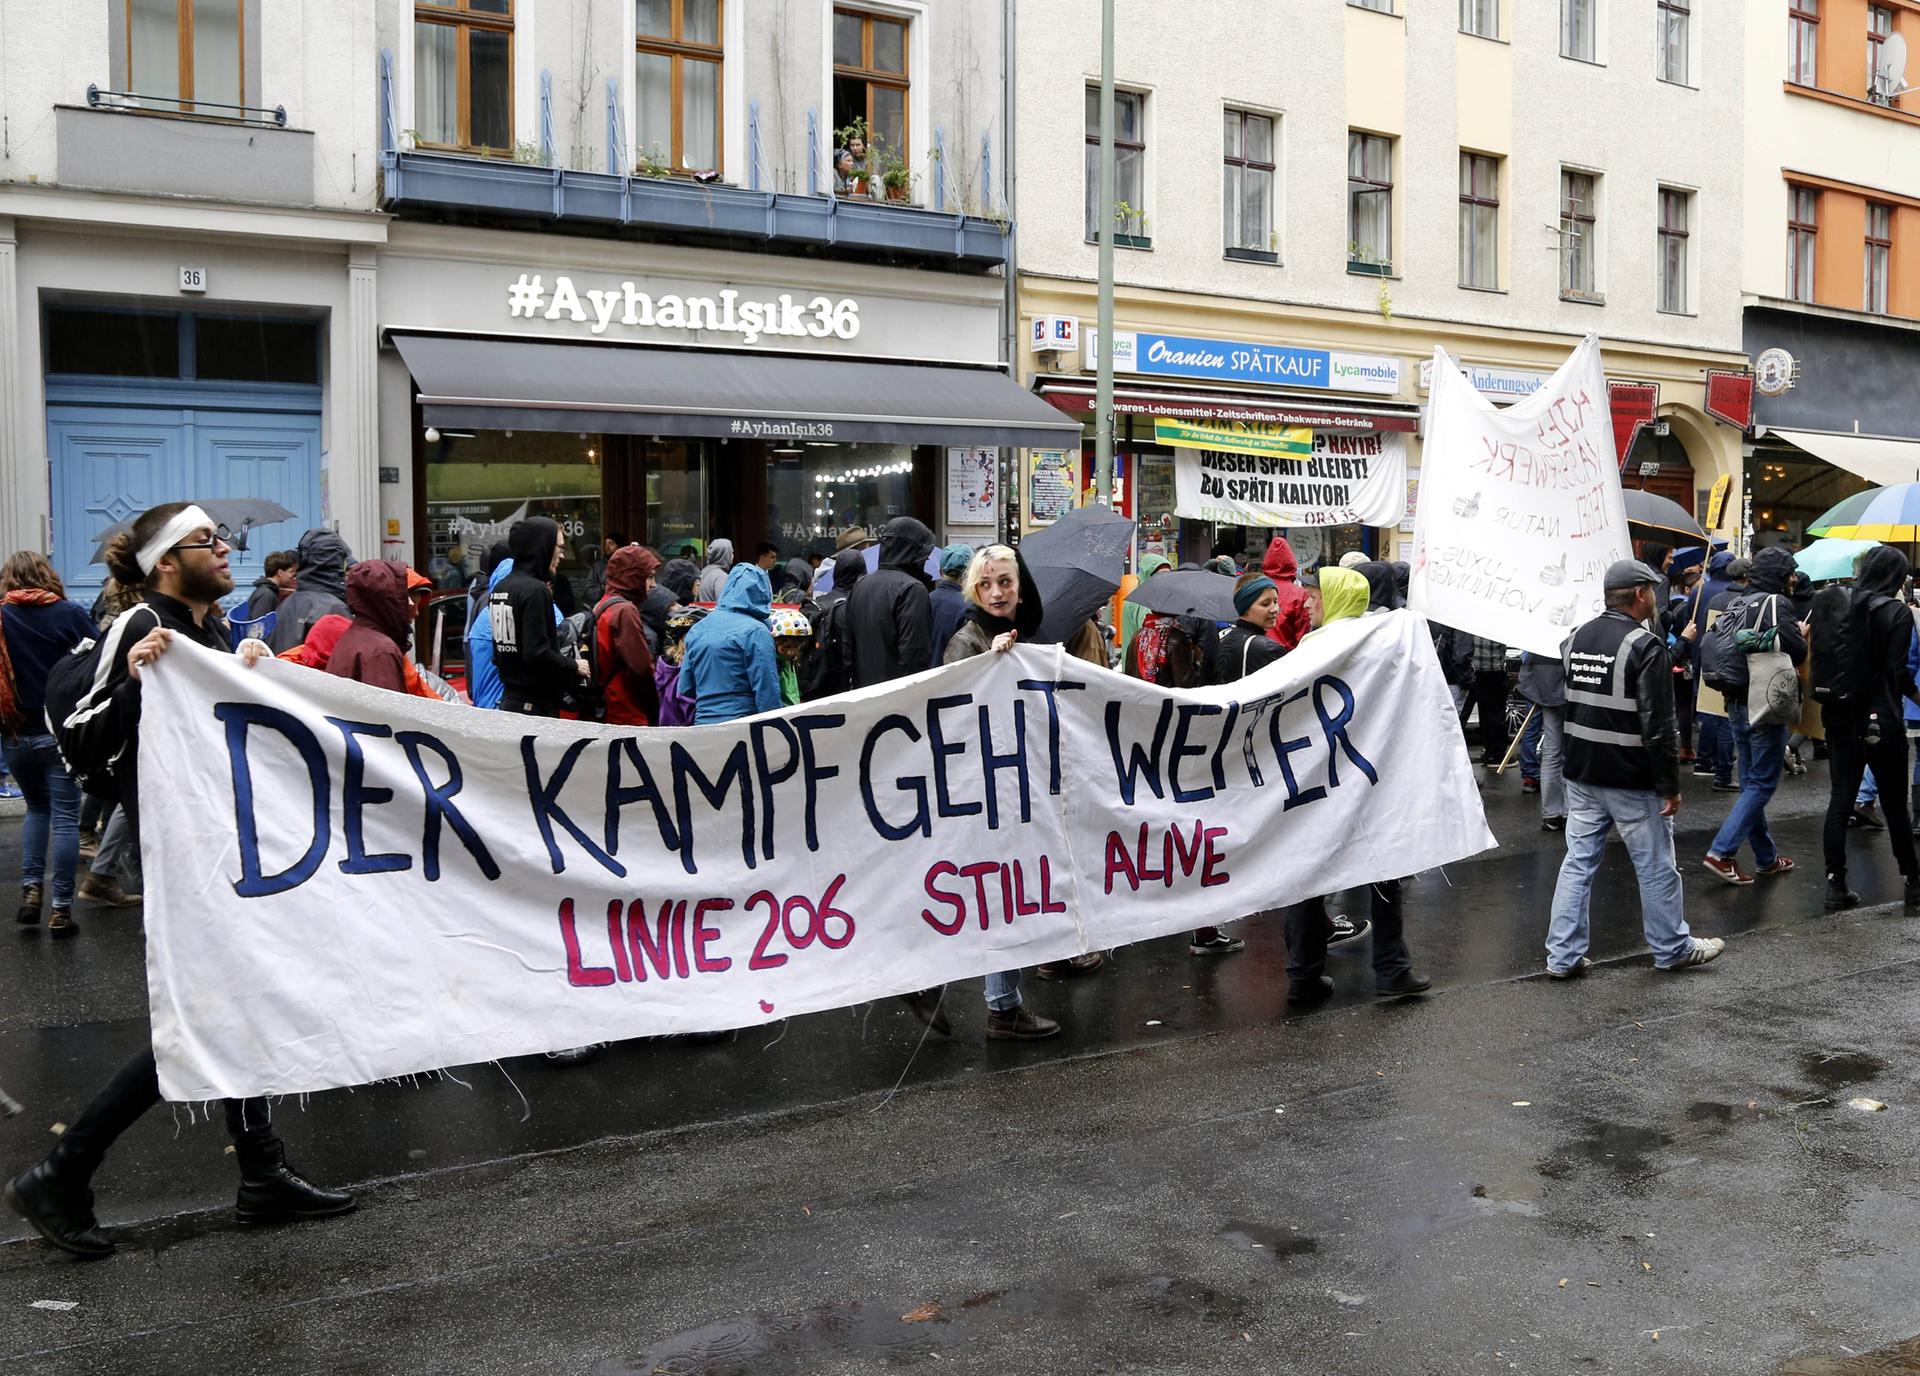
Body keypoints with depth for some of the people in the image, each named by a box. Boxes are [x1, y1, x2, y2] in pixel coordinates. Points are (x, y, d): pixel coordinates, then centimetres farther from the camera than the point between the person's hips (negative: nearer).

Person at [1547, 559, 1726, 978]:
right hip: (1633, 782, -6)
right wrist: (1670, 785, -13)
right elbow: (1659, 725, -18)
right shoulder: (1645, 646, -16)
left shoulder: (1576, 638, 6)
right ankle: (1672, 948, 25)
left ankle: (1563, 956, 9)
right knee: (1656, 867, 10)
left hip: (1582, 775, 7)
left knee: (1578, 862, 9)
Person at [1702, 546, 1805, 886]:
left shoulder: (1737, 605, 11)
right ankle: (1721, 853, -10)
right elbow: (1797, 652, -18)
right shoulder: (1775, 604, -12)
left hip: (1737, 705, 8)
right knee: (1761, 784, -2)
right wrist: (1802, 634, 5)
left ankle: (1766, 858, 23)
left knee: (1751, 782, 14)